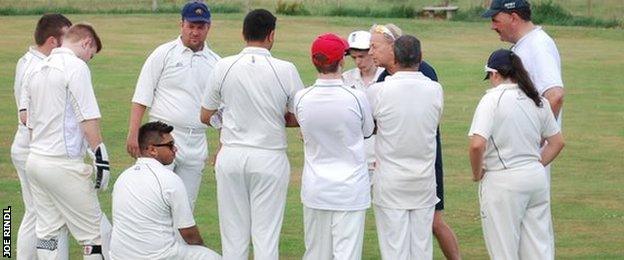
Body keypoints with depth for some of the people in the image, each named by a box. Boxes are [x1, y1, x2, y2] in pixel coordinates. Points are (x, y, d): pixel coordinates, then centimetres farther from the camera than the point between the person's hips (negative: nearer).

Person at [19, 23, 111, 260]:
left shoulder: (36, 69, 13)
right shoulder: (76, 67, -11)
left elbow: (24, 116, 18)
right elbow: (88, 118, -16)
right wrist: (100, 157, -15)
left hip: (34, 159, 8)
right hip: (64, 164, -8)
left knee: (47, 231, 11)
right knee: (94, 231, -1)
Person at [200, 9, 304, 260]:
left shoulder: (223, 67, -3)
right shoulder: (285, 70, -8)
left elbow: (205, 116, 7)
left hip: (231, 156, 2)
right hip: (270, 158, -2)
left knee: (233, 234, 8)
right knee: (266, 234, 2)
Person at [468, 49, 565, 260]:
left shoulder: (492, 99, -12)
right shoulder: (538, 101, 7)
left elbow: (477, 144, -22)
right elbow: (557, 142, 15)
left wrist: (477, 173, -7)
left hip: (503, 182, -6)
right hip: (537, 178, 6)